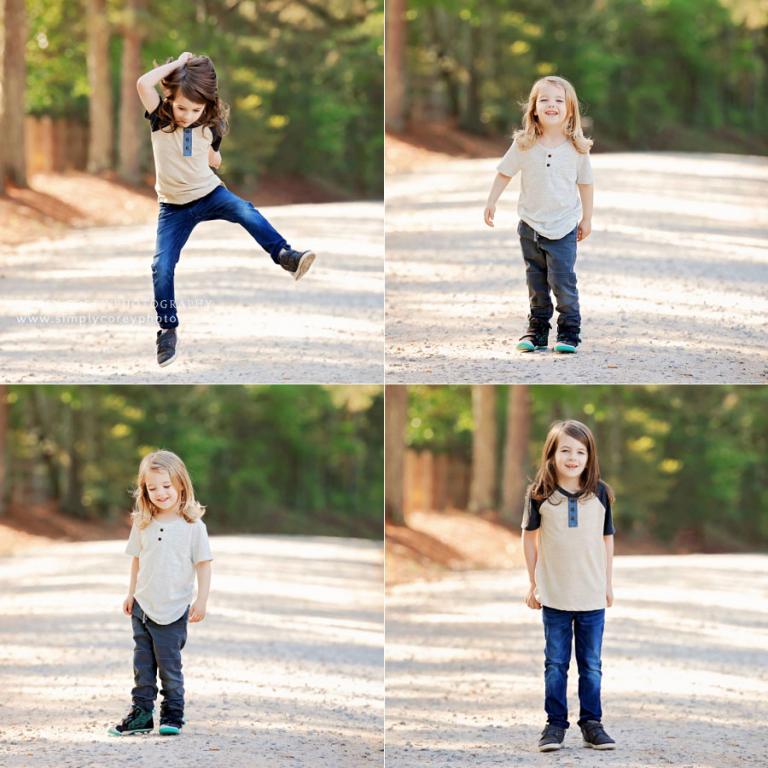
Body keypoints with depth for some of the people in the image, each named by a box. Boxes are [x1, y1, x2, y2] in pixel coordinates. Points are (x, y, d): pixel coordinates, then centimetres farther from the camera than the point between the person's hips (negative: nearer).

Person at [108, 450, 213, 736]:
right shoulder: (142, 524, 4)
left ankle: (173, 714, 12)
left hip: (173, 611, -4)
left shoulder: (193, 525, -8)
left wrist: (202, 600, -9)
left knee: (169, 665, 0)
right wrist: (131, 594, 14)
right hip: (143, 606, 4)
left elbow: (203, 563, -6)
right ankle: (141, 714, 14)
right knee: (143, 665, 8)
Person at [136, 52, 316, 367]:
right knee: (162, 265, -10)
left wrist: (211, 156, -2)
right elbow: (143, 84, -31)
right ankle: (167, 329, 2)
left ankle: (285, 256, -34)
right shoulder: (160, 119, -12)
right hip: (174, 207, -1)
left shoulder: (209, 127, -3)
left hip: (209, 193, 1)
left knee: (244, 211, -30)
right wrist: (179, 63, -23)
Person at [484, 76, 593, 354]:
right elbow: (505, 173, 3)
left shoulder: (577, 148, -9)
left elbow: (584, 183, 2)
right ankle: (537, 331, 23)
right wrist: (491, 203, -1)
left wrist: (587, 218, 7)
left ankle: (569, 332, 2)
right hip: (530, 225, 2)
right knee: (536, 284, 12)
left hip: (563, 226, -2)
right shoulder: (524, 144, -8)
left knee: (563, 282, -8)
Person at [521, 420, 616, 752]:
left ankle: (592, 723, 15)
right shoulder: (539, 494, -5)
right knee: (555, 664, 6)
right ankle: (555, 724, 13)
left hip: (592, 596, 1)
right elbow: (529, 537, 6)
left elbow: (607, 538, 9)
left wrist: (608, 583, 11)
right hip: (554, 596, -1)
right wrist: (533, 582, 8)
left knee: (591, 665, 7)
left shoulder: (600, 493, -1)